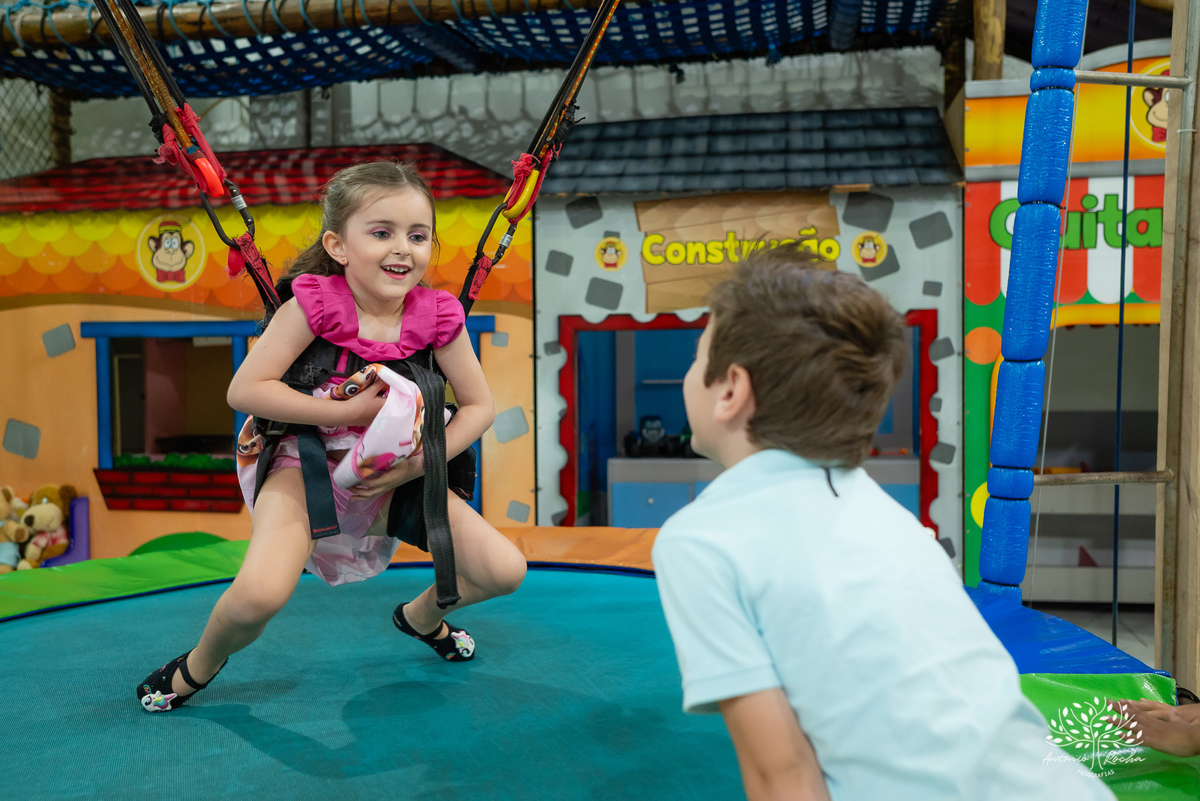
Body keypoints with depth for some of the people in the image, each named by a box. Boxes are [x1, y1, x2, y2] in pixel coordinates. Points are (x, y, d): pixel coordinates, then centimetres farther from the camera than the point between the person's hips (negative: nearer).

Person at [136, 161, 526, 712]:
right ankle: (200, 665, 11)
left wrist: (420, 464, -13)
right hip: (307, 461, -3)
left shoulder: (437, 314, -10)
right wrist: (347, 411, -23)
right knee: (259, 594, -29)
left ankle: (422, 616, 31)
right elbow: (244, 390, -19)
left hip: (395, 469, 4)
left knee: (506, 571, -5)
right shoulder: (315, 301, -19)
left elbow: (479, 405, -2)